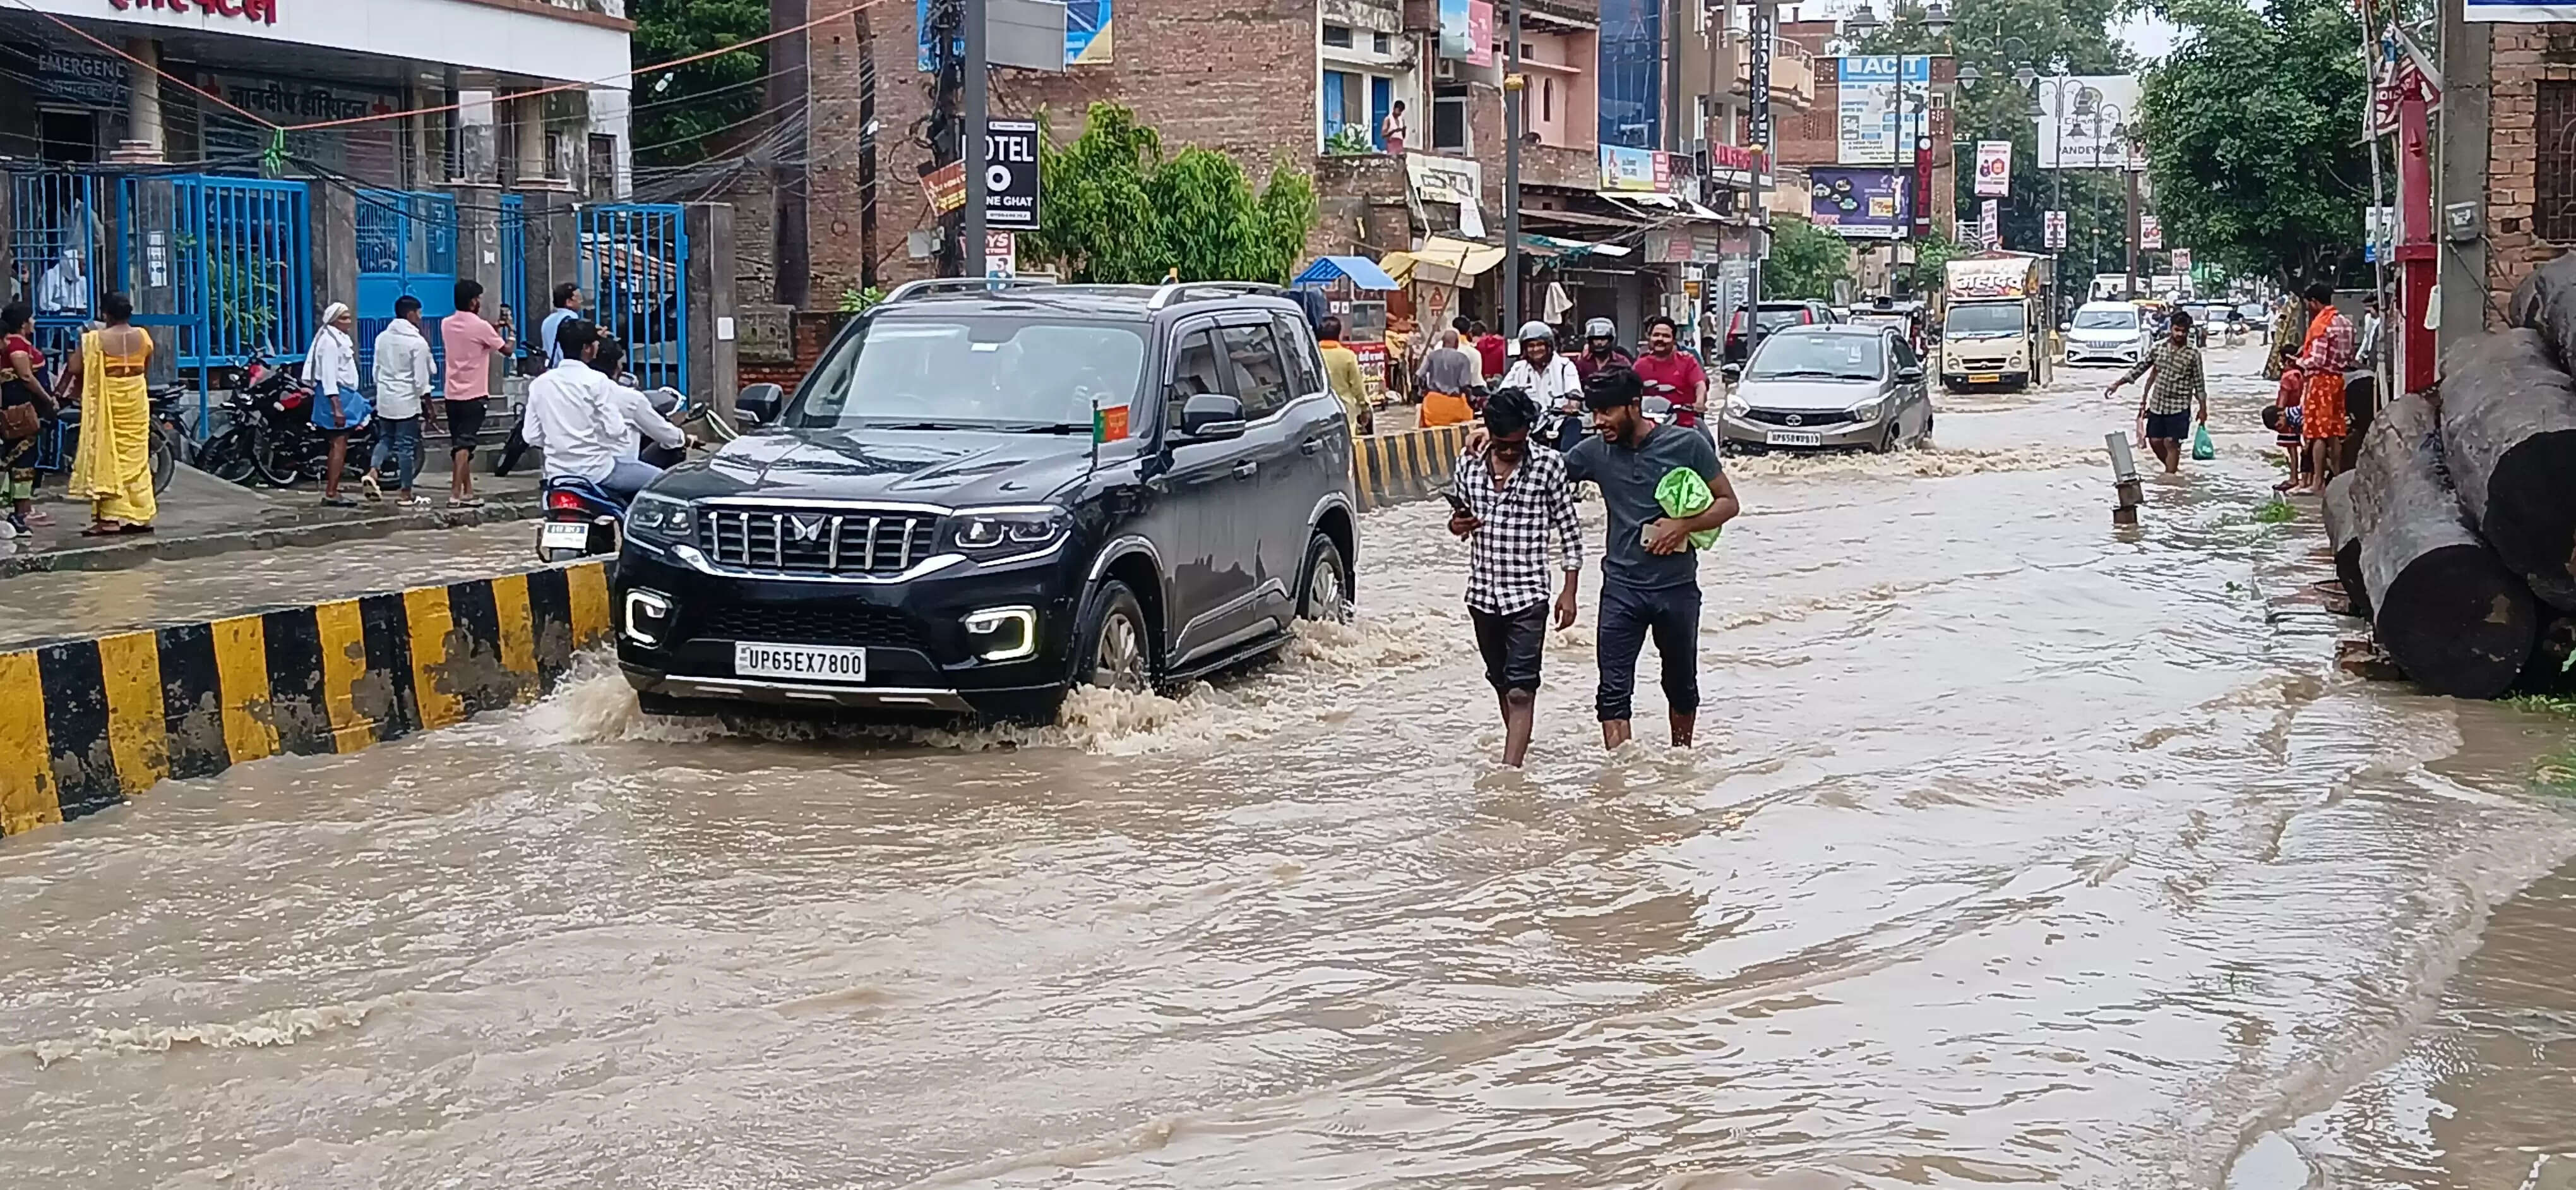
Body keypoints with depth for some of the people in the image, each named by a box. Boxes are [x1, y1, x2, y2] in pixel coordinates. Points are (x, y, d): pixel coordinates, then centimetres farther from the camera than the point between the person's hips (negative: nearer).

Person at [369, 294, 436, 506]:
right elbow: (421, 378, -12)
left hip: (384, 400, 5)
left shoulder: (382, 338, 5)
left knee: (385, 439, 18)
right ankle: (406, 494, 6)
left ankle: (372, 472, -6)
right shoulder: (417, 342, -12)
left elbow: (376, 370, 12)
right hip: (407, 401, -5)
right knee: (407, 446, 1)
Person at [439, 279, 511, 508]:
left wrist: (493, 330, 27)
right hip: (474, 395, -6)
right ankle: (455, 494, -15)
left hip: (452, 394, 6)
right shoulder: (480, 326, -12)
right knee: (464, 445, -9)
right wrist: (509, 331, 17)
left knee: (458, 445, 12)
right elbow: (506, 349, -1)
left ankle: (467, 492, 17)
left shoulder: (446, 324, 6)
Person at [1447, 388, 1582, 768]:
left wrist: (1569, 591, -5)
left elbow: (1569, 531, -2)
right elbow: (1458, 514, 17)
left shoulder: (1548, 465, -7)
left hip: (1527, 595, -5)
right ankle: (1519, 748, 36)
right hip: (1483, 592, 5)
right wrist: (1457, 525, -8)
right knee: (1500, 682, 18)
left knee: (1521, 690, -11)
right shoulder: (1469, 463, 3)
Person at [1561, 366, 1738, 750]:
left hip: (1677, 587, -1)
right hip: (1622, 588, 1)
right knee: (1614, 689, -10)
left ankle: (1681, 756, 38)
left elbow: (1728, 502, 0)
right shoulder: (1595, 452, -1)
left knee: (1681, 683, 17)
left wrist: (1684, 526, -17)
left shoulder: (1687, 445, -6)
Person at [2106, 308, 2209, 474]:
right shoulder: (2158, 348, 2)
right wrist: (2118, 384, 5)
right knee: (2155, 442, 9)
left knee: (2171, 443, -5)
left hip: (2179, 407, -4)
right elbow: (2139, 368, 9)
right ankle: (2172, 469, 31)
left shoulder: (2193, 354, -6)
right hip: (2157, 404, 4)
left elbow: (2199, 384, -2)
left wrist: (2203, 409, -1)